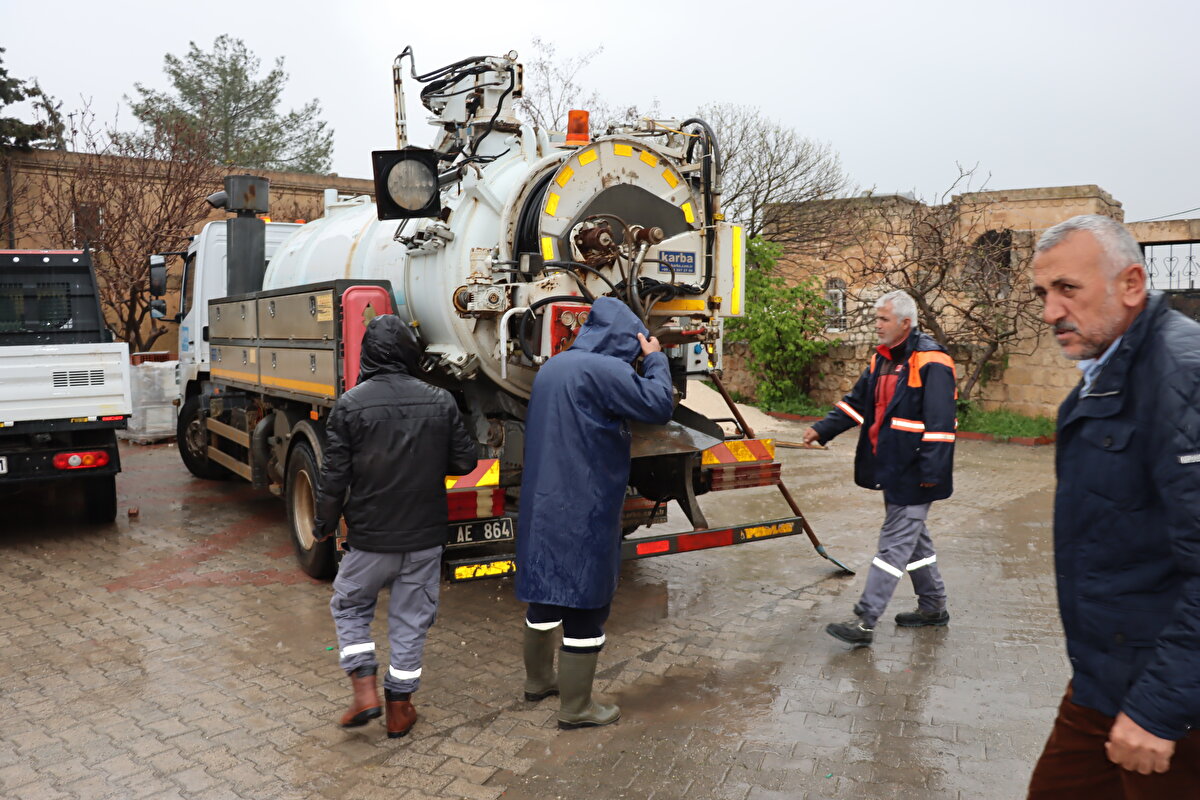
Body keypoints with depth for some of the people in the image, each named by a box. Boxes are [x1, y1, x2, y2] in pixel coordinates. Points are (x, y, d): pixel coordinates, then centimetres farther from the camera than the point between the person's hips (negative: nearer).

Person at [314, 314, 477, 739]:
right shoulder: (440, 402, -5)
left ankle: (365, 691, 12)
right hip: (425, 537, 2)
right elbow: (464, 461, 2)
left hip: (370, 537, -2)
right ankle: (400, 708, 23)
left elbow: (334, 477, -9)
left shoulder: (350, 404, -12)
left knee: (349, 607, 21)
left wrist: (324, 524, 7)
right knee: (410, 619, 14)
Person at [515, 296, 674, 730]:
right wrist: (656, 359, -1)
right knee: (586, 605, 3)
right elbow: (659, 406, -16)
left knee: (545, 592, 21)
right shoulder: (603, 370, -18)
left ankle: (538, 679, 38)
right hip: (584, 513, -9)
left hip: (541, 507, 9)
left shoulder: (552, 367, 11)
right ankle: (576, 708, 14)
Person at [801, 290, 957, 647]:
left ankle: (864, 622, -3)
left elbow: (939, 423, -20)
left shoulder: (930, 362, -16)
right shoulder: (881, 358, 11)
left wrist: (931, 471, -21)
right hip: (890, 466, 9)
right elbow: (856, 403, 16)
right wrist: (822, 429, 6)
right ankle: (933, 606, 34)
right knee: (913, 537, 19)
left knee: (895, 543, -5)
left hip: (913, 471, -9)